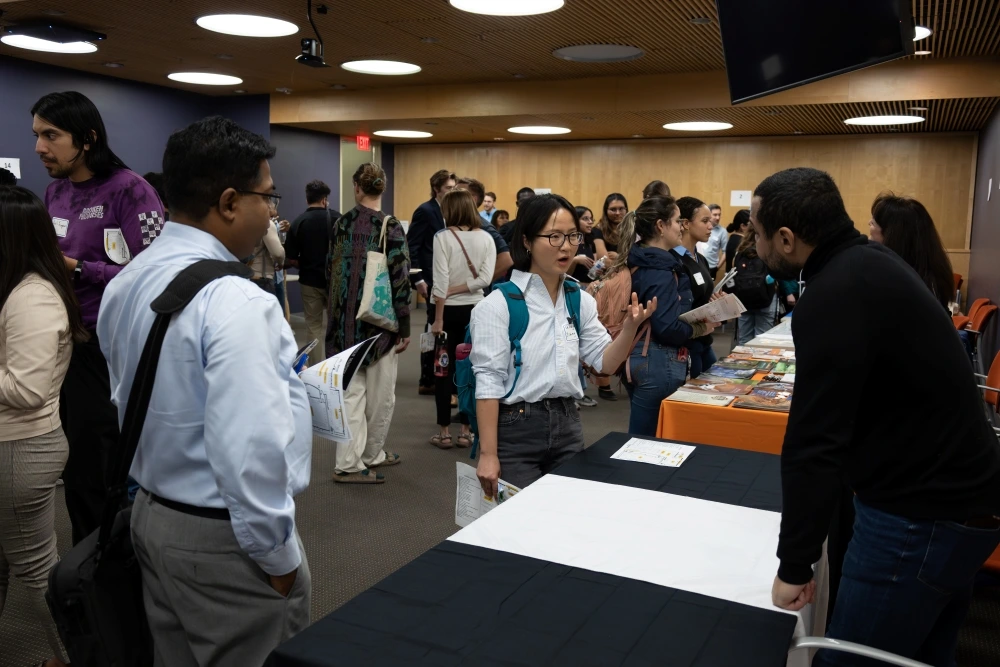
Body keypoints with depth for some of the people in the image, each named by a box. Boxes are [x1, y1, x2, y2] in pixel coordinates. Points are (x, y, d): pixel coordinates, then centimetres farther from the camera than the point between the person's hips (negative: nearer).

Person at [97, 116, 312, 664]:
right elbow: (251, 451, -29)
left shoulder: (125, 283, 4)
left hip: (152, 515, 9)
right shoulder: (234, 301, -25)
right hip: (222, 538, -8)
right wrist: (278, 557, -17)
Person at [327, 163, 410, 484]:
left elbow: (333, 270, 9)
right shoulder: (391, 227, -11)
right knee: (380, 393, 11)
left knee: (351, 391, 8)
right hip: (380, 319, -4)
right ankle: (372, 455, 24)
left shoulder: (342, 223, 3)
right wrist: (404, 328, -6)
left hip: (346, 320, 4)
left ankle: (349, 462, 7)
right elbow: (400, 280, -13)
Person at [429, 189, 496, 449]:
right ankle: (466, 432, 14)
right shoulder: (486, 238, 0)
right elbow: (485, 278, -9)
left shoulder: (443, 237, -10)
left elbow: (441, 281, -15)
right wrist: (460, 288, -5)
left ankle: (445, 433, 9)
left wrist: (437, 319, -12)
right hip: (475, 309, 3)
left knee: (444, 370, 5)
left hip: (450, 310, -3)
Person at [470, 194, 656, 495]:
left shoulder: (580, 300, 6)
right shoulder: (499, 304, -13)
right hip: (515, 429, -5)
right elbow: (488, 381, -14)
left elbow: (604, 360, 6)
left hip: (567, 425, 6)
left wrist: (630, 327, -14)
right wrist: (488, 454, -16)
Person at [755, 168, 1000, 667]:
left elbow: (815, 441, -26)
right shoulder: (871, 263, 6)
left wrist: (794, 565, -21)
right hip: (959, 492, 10)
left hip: (923, 514, -10)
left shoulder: (834, 295, -25)